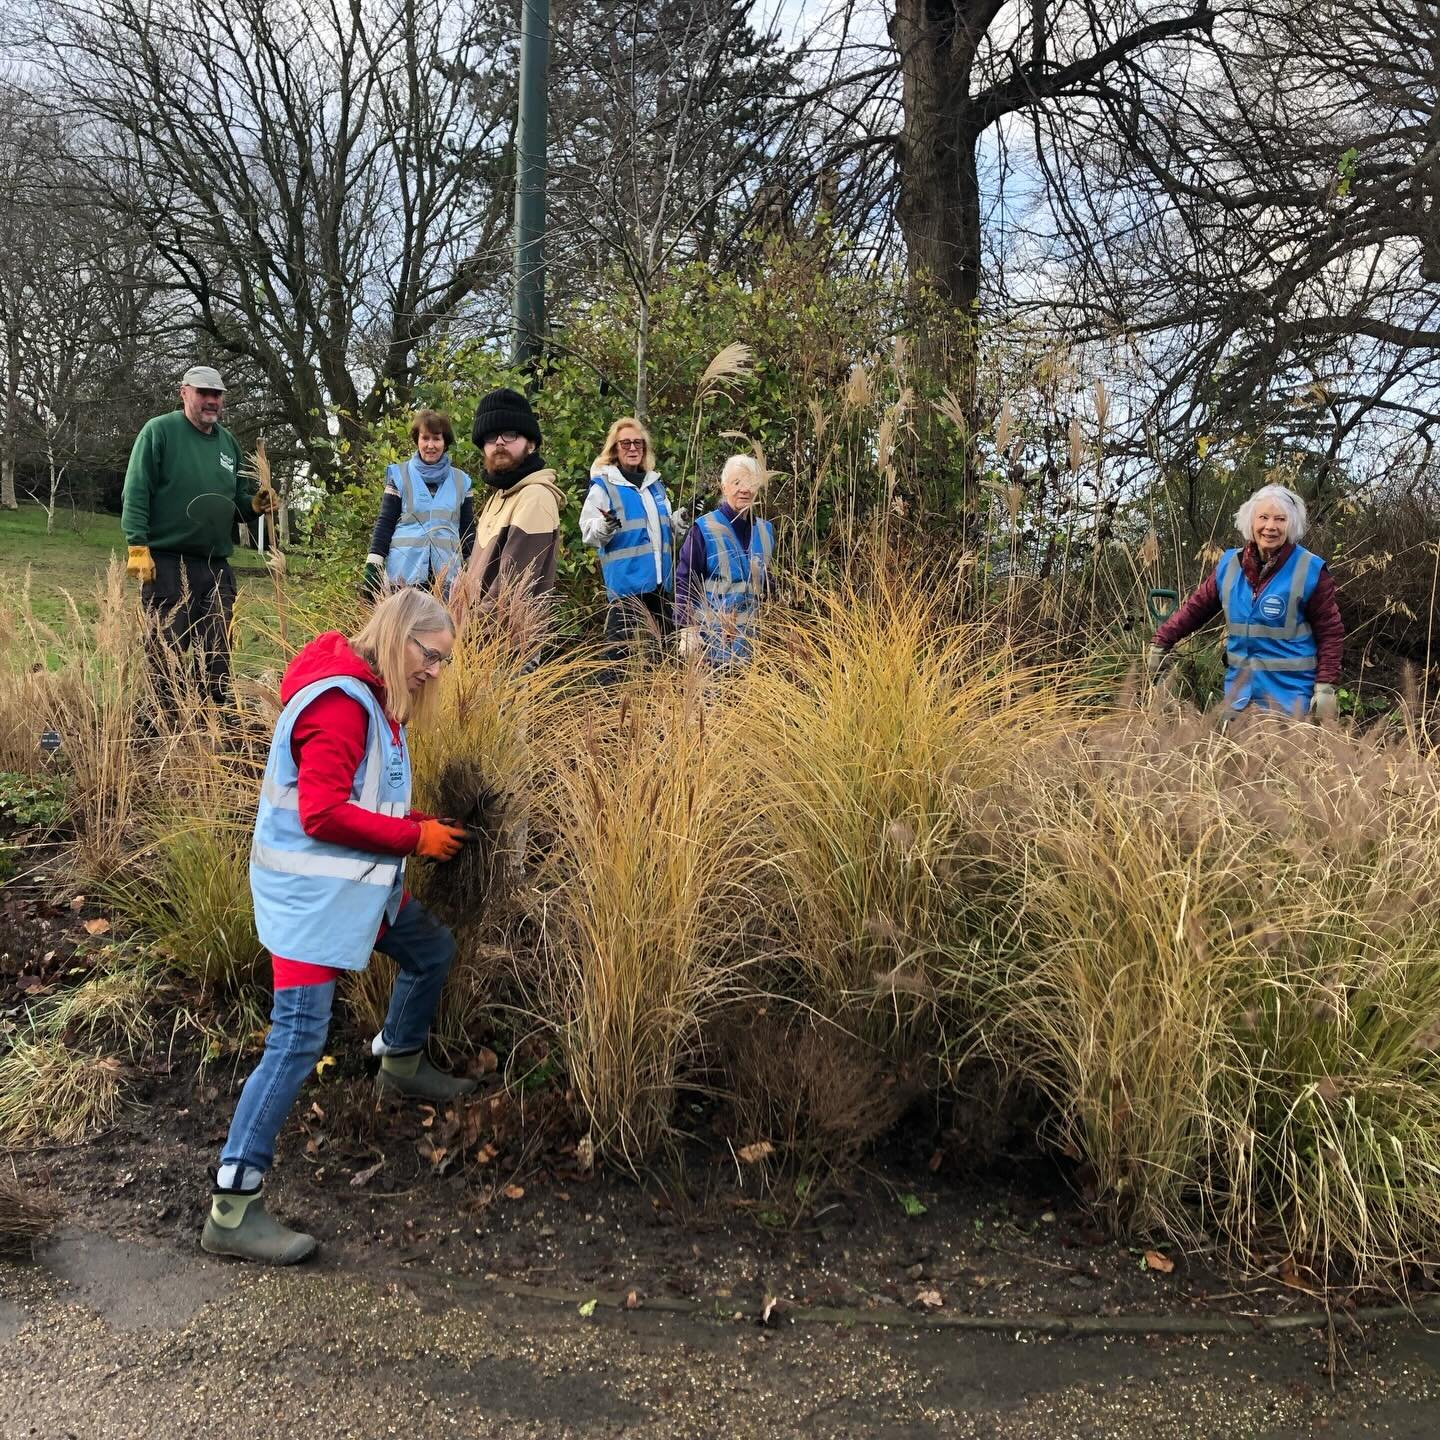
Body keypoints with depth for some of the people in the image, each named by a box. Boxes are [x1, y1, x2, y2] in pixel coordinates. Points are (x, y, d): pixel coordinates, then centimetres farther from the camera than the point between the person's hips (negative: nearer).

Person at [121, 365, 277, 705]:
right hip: (166, 564, -5)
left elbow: (238, 499, 23)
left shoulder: (228, 442, 15)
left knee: (217, 657, 8)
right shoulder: (159, 431, -3)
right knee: (166, 653, -1)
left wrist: (255, 504, 0)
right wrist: (137, 546, -17)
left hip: (217, 567, 5)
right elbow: (136, 492, -8)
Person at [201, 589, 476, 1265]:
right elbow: (322, 815, -25)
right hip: (310, 889, -10)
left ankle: (401, 1067, 48)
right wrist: (416, 838, -17)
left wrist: (420, 825, 2)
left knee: (432, 951, 23)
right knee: (298, 1039, -11)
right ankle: (232, 1211, -5)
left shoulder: (370, 695, 10)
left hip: (358, 880, 10)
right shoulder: (340, 702, -21)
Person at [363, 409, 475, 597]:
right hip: (403, 573, -2)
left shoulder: (460, 481, 11)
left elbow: (468, 530, 14)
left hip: (447, 575, 2)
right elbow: (384, 524, 3)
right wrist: (373, 567, -4)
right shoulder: (400, 475, 5)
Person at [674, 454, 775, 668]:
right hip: (711, 638, -5)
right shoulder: (704, 529, -7)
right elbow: (684, 582, -8)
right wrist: (687, 630, -16)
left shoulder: (765, 530, 10)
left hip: (750, 640, 5)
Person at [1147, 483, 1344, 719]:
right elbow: (1197, 606, 14)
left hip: (1289, 694, -4)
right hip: (1239, 694, 4)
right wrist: (1160, 644, 10)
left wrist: (1325, 688, -11)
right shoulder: (1229, 565, 4)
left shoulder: (1309, 571, -8)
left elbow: (1330, 633, -5)